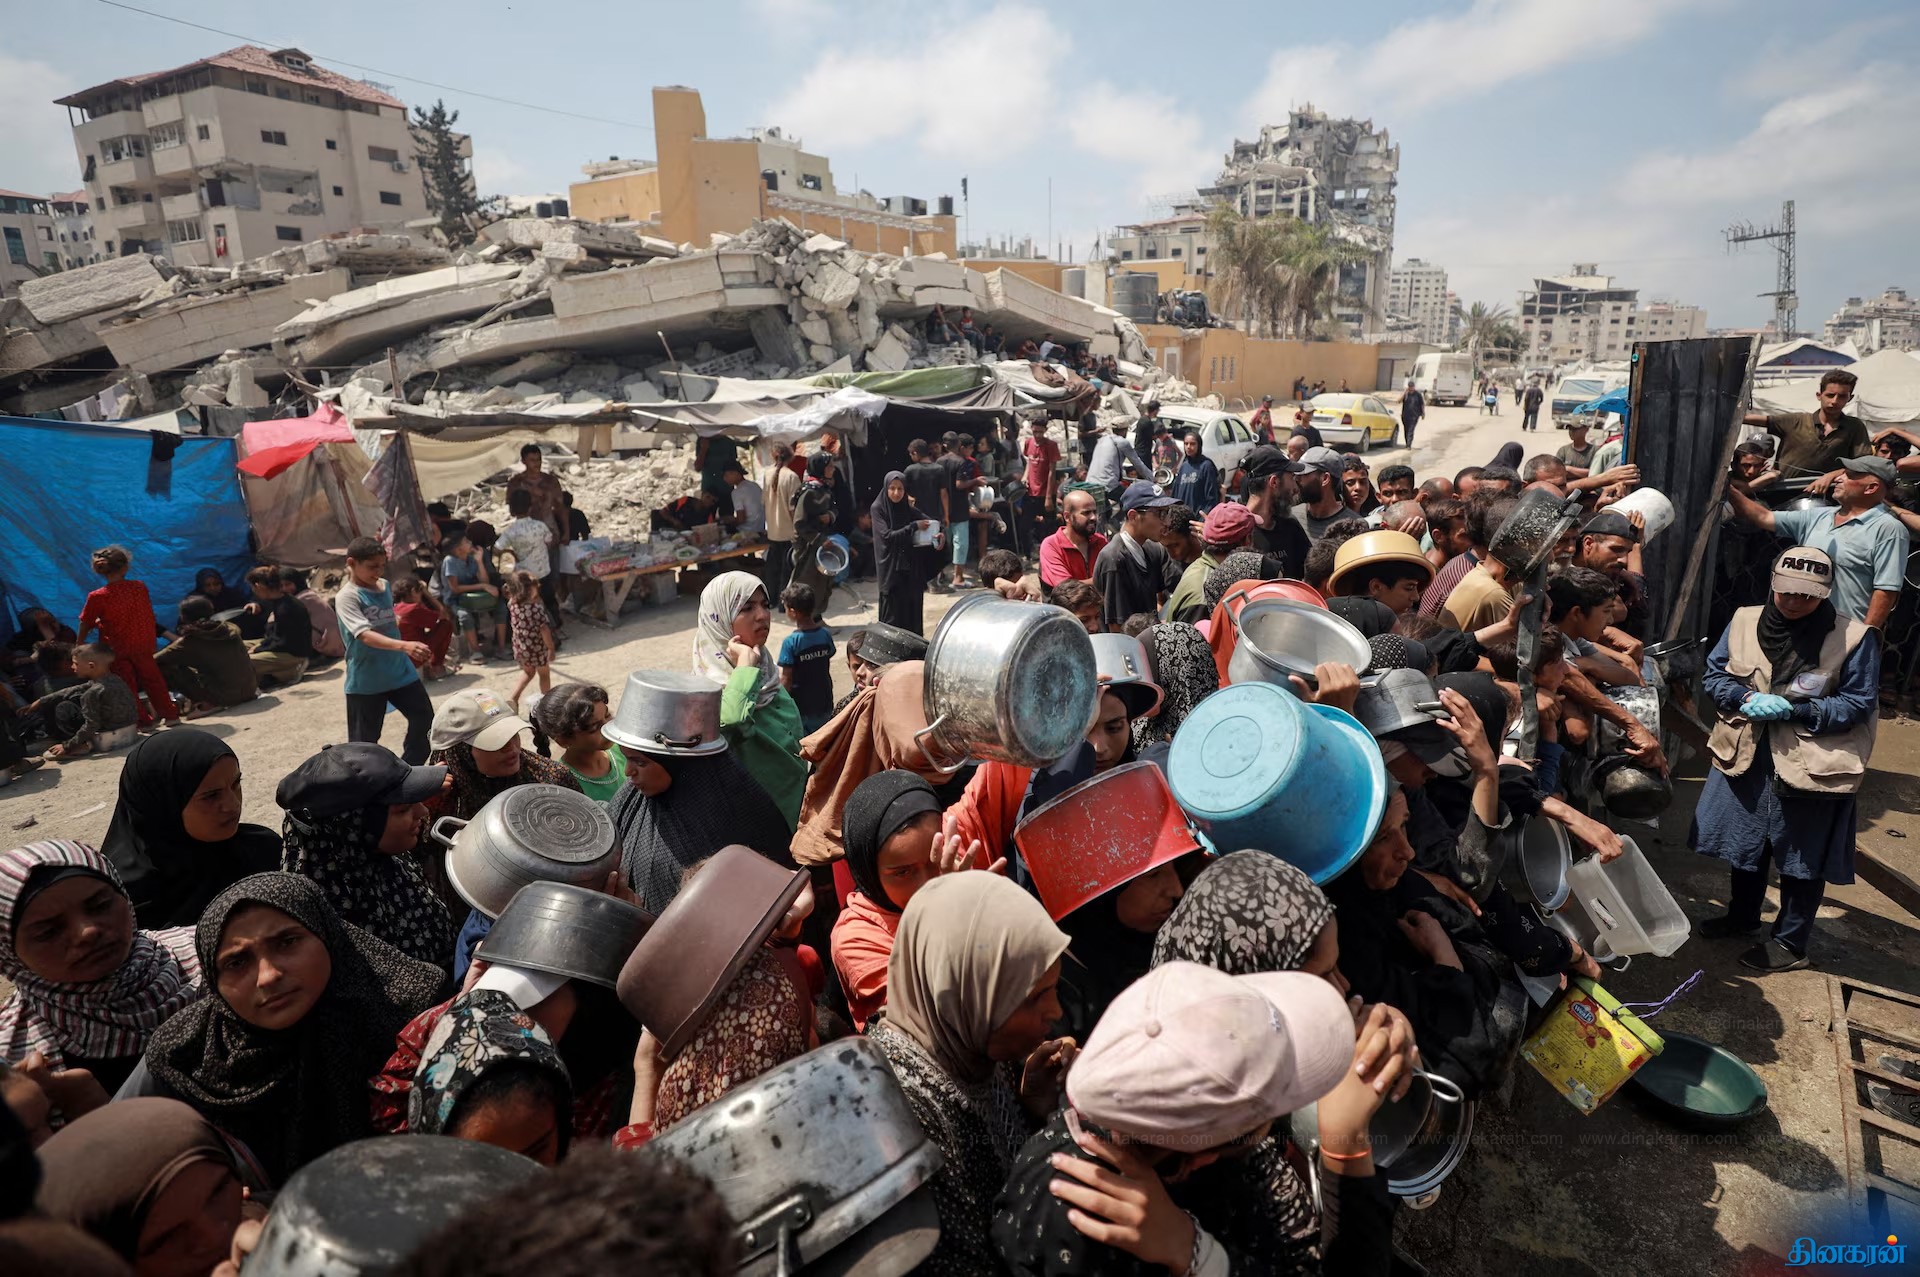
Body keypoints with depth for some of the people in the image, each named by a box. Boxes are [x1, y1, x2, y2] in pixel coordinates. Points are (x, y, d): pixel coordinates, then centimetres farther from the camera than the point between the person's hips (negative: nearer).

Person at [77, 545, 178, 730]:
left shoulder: (97, 597, -18)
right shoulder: (140, 588, -9)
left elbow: (85, 624, -8)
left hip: (116, 648, -3)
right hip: (143, 644, 3)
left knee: (126, 684, 10)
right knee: (152, 678, 15)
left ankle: (142, 719, 13)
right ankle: (171, 715, 18)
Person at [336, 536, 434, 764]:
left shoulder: (385, 586, 6)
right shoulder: (347, 596, -16)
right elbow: (365, 635, -30)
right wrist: (404, 645, -44)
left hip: (400, 671, 6)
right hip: (365, 681, -6)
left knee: (424, 719, 9)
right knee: (364, 740, 3)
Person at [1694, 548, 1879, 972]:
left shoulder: (1854, 638, -14)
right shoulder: (1745, 621, -4)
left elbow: (1858, 703, -11)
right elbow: (1715, 673, 4)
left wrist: (1793, 709, -23)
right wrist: (1746, 698, -16)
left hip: (1813, 766, -4)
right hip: (1746, 757, 4)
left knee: (1803, 857, 9)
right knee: (1746, 842, 21)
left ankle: (1790, 942, 26)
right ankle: (1742, 916, 43)